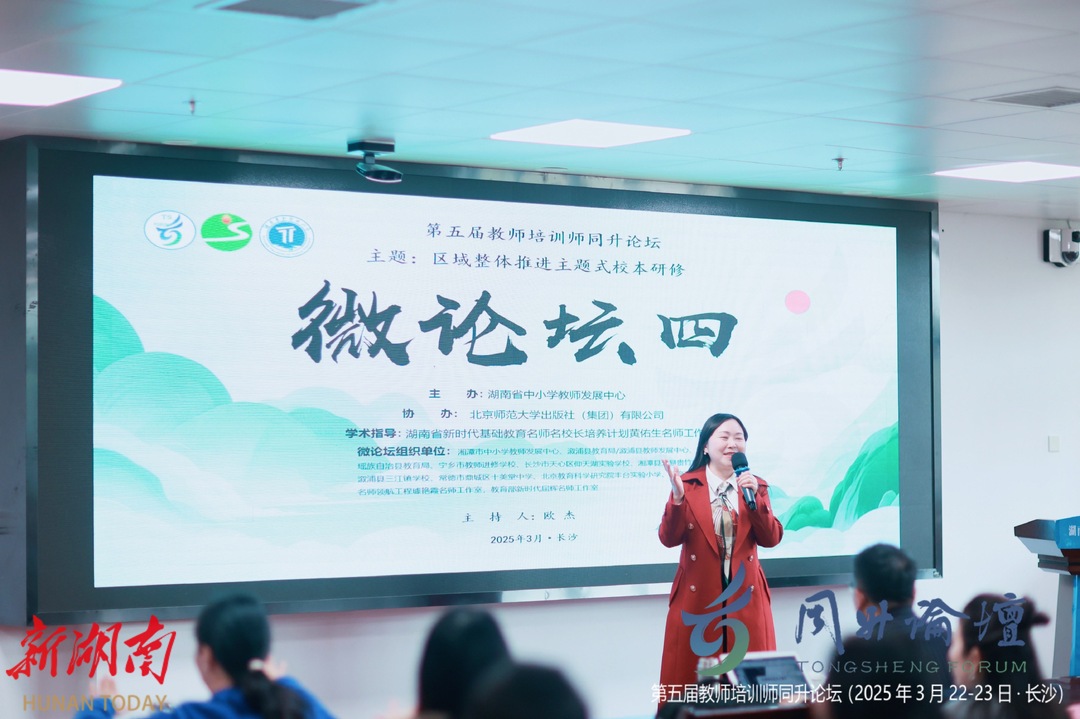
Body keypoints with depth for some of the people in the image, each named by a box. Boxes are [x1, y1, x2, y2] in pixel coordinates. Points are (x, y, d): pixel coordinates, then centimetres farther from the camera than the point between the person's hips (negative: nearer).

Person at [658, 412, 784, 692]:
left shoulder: (756, 486, 8)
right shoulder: (687, 484, -1)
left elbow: (771, 539, -3)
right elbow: (669, 539, -9)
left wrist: (753, 497, -16)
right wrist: (678, 498, -24)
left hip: (746, 597, 2)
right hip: (697, 598, -2)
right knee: (693, 677, 2)